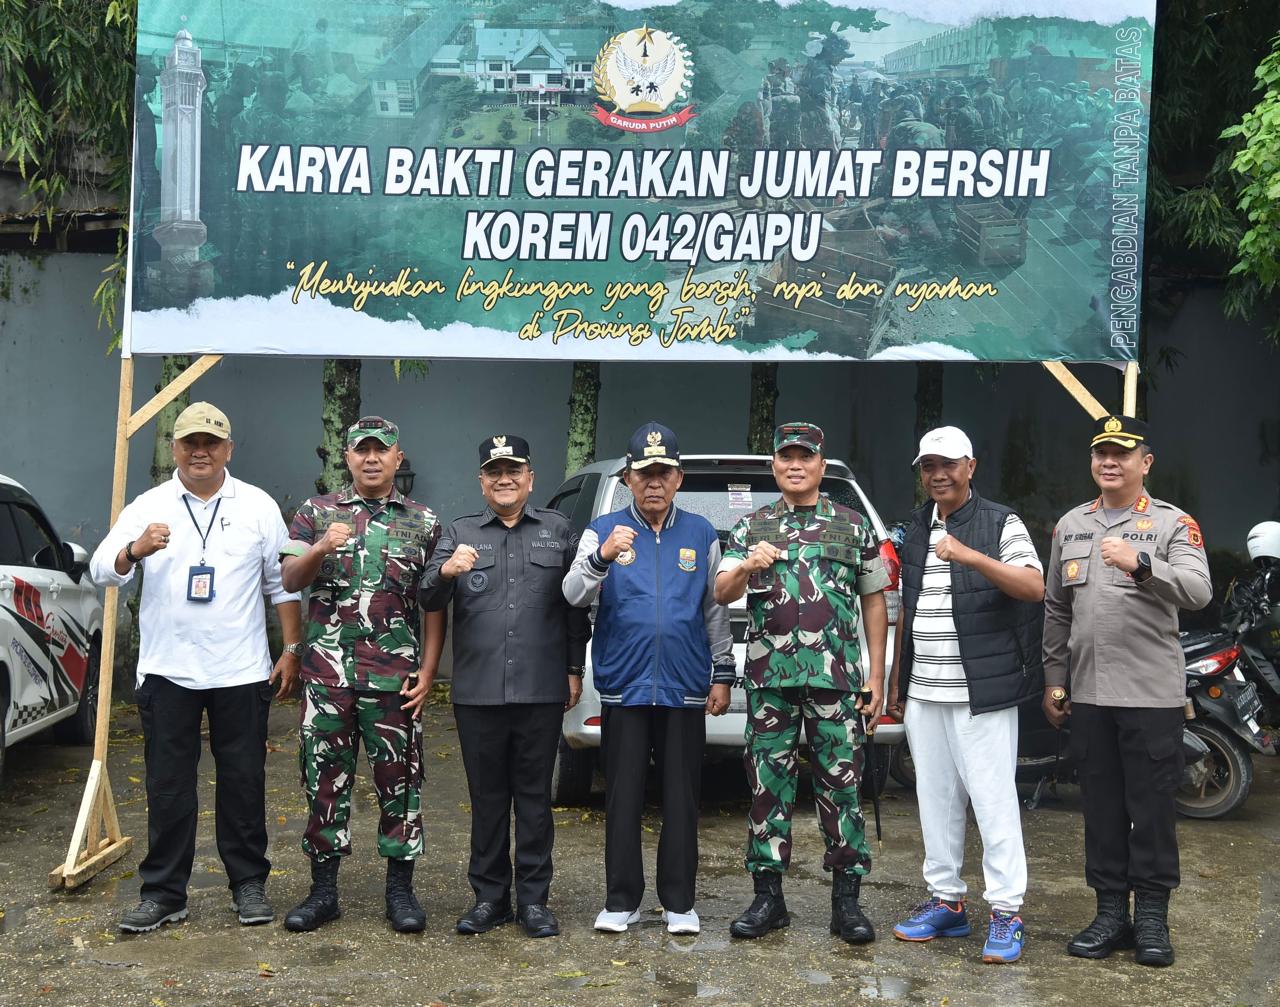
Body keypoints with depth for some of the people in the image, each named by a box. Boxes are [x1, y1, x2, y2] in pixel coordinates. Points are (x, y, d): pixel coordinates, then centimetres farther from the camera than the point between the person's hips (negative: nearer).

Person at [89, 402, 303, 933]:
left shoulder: (259, 506, 3)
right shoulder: (148, 508, 3)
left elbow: (283, 584, 6)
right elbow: (101, 570, -8)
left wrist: (292, 650, 1)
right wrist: (134, 551, -29)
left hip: (241, 671, 0)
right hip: (167, 670, 0)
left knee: (243, 783, 7)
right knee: (168, 786, 6)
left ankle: (249, 884, 19)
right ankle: (163, 892, 16)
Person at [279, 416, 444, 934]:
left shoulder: (423, 522, 7)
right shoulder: (316, 512, 8)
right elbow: (290, 579, 0)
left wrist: (428, 671, -2)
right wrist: (321, 549, -20)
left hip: (395, 675, 0)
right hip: (327, 671, 1)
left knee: (398, 779, 4)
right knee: (325, 778, 6)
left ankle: (401, 889, 15)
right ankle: (323, 890, 17)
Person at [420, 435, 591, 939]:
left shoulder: (558, 530, 10)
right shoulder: (460, 533, 10)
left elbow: (576, 604, 9)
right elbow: (429, 599, -2)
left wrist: (575, 669, 3)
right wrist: (446, 572, -23)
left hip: (541, 690, -1)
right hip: (477, 690, 1)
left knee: (535, 795, 5)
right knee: (486, 796, 8)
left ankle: (534, 899, 14)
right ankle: (489, 897, 18)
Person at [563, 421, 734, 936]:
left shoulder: (701, 534, 9)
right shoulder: (604, 530, 3)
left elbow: (716, 610, 12)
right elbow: (574, 596, -10)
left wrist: (722, 674, 8)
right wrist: (602, 557, -28)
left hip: (686, 689, 1)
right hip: (623, 687, -1)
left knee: (681, 799, 6)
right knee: (623, 799, 5)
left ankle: (679, 902, 16)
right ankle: (621, 901, 15)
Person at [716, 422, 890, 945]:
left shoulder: (853, 525, 10)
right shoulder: (751, 527, 11)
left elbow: (874, 600, 10)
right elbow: (721, 593, 1)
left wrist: (876, 674, 3)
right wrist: (746, 568, -22)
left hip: (837, 677, -1)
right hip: (769, 678, 1)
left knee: (841, 786, 1)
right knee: (768, 785, 4)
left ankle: (847, 900, 9)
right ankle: (768, 896, 14)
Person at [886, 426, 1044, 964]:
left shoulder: (1000, 523, -3)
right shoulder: (915, 531, 16)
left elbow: (1035, 587, -17)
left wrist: (970, 556, -29)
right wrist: (897, 680, 18)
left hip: (982, 692, -6)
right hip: (923, 693, 6)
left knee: (993, 798, -5)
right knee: (936, 798, 11)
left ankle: (1006, 912, 3)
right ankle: (946, 900, 21)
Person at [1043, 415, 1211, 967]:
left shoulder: (1172, 524, -2)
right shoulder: (1070, 525, 13)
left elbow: (1198, 591, -19)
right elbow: (1057, 610, 16)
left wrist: (1141, 564, -35)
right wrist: (1054, 678, 13)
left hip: (1151, 693, -4)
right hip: (1088, 693, 5)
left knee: (1152, 807, 2)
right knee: (1101, 806, 11)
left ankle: (1152, 917, 14)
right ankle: (1111, 912, 21)